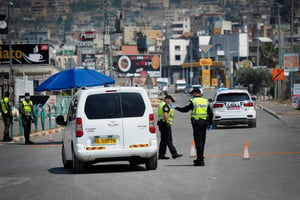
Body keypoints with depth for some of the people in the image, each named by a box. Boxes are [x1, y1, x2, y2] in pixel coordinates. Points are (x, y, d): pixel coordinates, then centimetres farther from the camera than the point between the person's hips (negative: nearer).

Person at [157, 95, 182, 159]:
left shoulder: (161, 105, 20)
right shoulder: (166, 105, -12)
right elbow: (165, 114, -23)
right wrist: (167, 122, -21)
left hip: (161, 123, 10)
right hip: (165, 124, -10)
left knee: (163, 140, 11)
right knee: (169, 140, -10)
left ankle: (161, 155, 9)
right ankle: (174, 154, -10)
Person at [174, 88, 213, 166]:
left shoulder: (193, 101, -5)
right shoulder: (206, 101, 11)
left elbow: (184, 109, -3)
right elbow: (210, 113, 11)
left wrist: (176, 108, 12)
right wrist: (210, 124, 18)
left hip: (196, 122, -6)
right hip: (204, 123, 6)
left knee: (198, 141, -5)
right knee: (202, 141, 14)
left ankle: (200, 160, -9)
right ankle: (200, 159, 22)